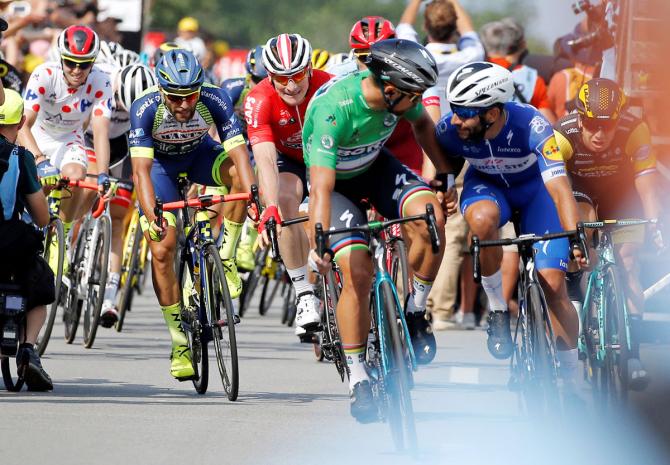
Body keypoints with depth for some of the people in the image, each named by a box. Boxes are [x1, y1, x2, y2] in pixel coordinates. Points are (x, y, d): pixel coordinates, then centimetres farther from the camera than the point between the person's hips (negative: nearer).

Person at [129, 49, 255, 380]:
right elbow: (141, 170, -39)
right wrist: (151, 216, -54)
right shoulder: (145, 109, -34)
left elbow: (240, 156, -36)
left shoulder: (215, 101, -31)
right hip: (160, 163, -1)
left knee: (239, 174, -32)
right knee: (162, 250, -13)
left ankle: (226, 257, -14)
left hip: (199, 154, 1)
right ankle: (180, 344, -2)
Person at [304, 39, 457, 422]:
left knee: (431, 218, -25)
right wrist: (318, 245, -48)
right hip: (336, 181, -4)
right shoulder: (332, 109, -37)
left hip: (376, 167, 4)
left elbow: (422, 123, 6)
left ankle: (416, 311, -3)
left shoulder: (402, 95, -19)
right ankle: (358, 379, -8)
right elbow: (321, 187, -40)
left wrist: (447, 175, 2)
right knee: (358, 272, -20)